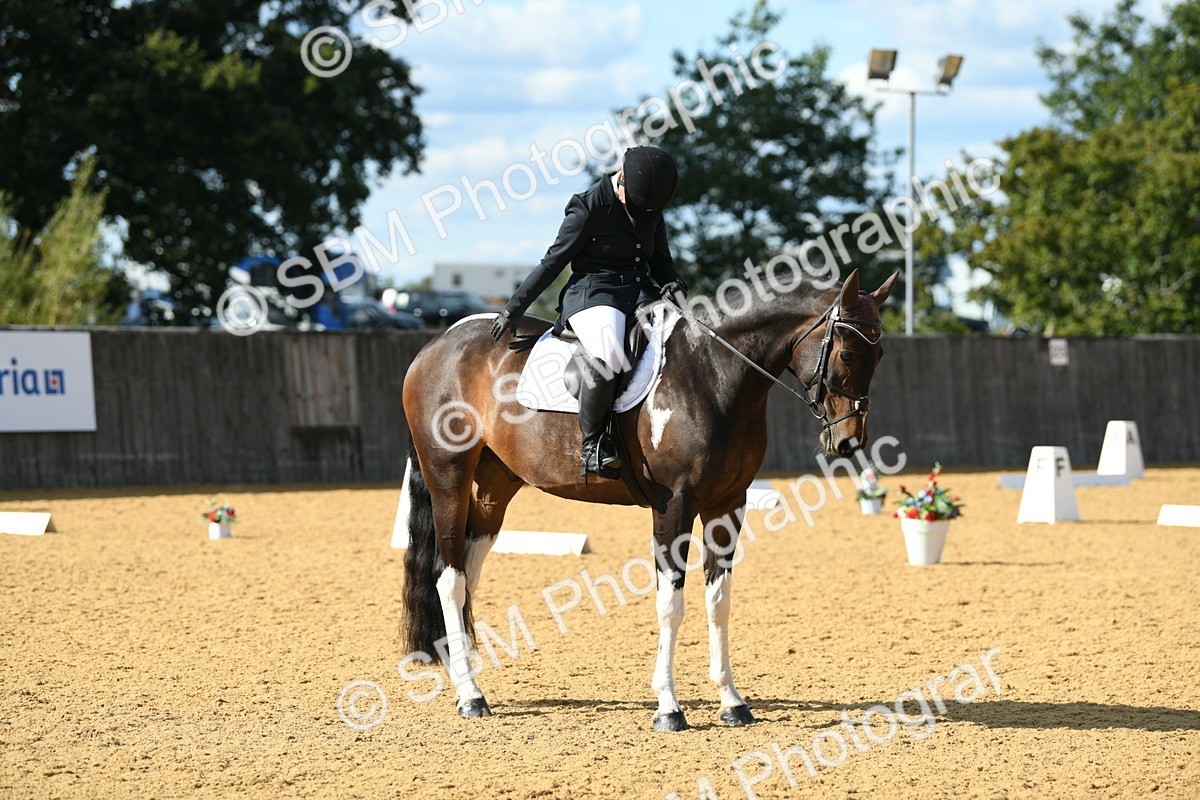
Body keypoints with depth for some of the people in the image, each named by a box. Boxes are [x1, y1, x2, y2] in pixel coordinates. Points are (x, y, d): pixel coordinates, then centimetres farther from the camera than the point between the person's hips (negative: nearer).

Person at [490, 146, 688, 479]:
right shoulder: (589, 208, -8)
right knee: (607, 355, -38)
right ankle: (592, 445, -28)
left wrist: (673, 283, -2)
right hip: (593, 295, -8)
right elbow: (553, 263, -4)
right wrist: (514, 309, -2)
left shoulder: (651, 210, 11)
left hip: (641, 295, 8)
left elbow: (661, 260, 22)